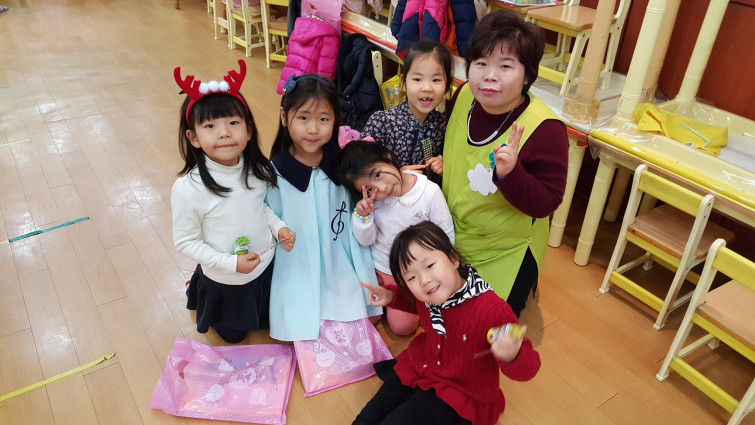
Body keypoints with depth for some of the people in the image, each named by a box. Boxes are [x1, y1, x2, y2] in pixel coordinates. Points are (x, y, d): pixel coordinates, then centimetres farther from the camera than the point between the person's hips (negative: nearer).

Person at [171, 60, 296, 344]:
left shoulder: (257, 170, -16)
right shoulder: (188, 189, -29)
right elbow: (185, 242, -19)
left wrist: (278, 227, -13)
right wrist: (230, 263, -25)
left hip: (266, 268, 4)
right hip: (224, 282, -3)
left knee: (269, 322, 29)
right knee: (233, 336, 25)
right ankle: (197, 291, 48)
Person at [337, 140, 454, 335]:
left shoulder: (430, 191, -19)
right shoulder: (370, 200, -11)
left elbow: (446, 236, -9)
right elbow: (366, 240, -4)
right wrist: (362, 216, -23)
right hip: (379, 270, 2)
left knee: (402, 326, -7)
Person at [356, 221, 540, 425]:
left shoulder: (493, 311, -33)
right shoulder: (425, 296, -12)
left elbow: (528, 368, -27)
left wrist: (511, 356, -51)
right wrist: (391, 296, -4)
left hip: (461, 396, -5)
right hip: (420, 369, 6)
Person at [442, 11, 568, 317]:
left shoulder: (545, 130, -29)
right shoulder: (464, 96, -12)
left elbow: (546, 203, -28)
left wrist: (510, 173, -43)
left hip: (504, 256, -5)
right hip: (450, 239, 6)